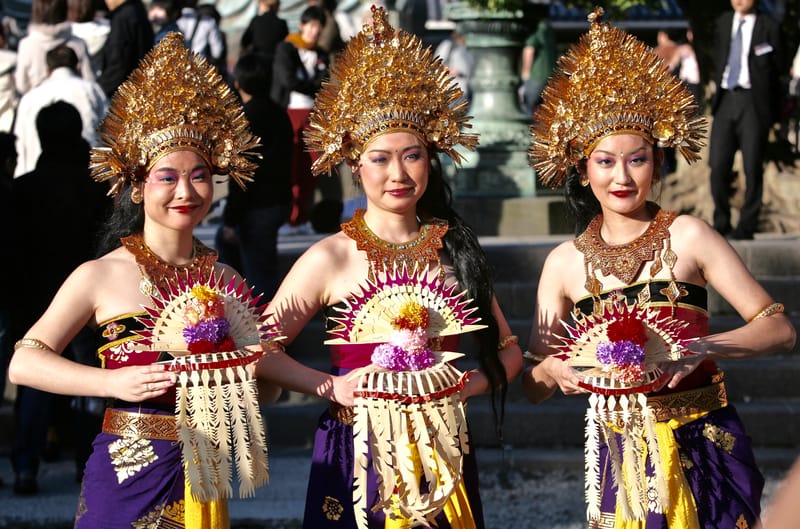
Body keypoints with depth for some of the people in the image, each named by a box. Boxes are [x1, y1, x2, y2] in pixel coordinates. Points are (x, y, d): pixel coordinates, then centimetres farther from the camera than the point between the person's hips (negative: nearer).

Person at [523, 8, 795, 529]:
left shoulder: (686, 236, -5)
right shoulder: (565, 262, 2)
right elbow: (533, 388, 5)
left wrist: (701, 349, -25)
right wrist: (550, 370, -18)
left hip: (702, 450, -2)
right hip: (620, 457, 2)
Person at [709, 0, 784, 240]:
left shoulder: (768, 27, 0)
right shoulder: (723, 22, 15)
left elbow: (778, 68, 2)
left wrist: (764, 55, -11)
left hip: (753, 101, -4)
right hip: (725, 100, 4)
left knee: (752, 167, -3)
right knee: (718, 165, 0)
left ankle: (746, 226, 5)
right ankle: (721, 223, 14)